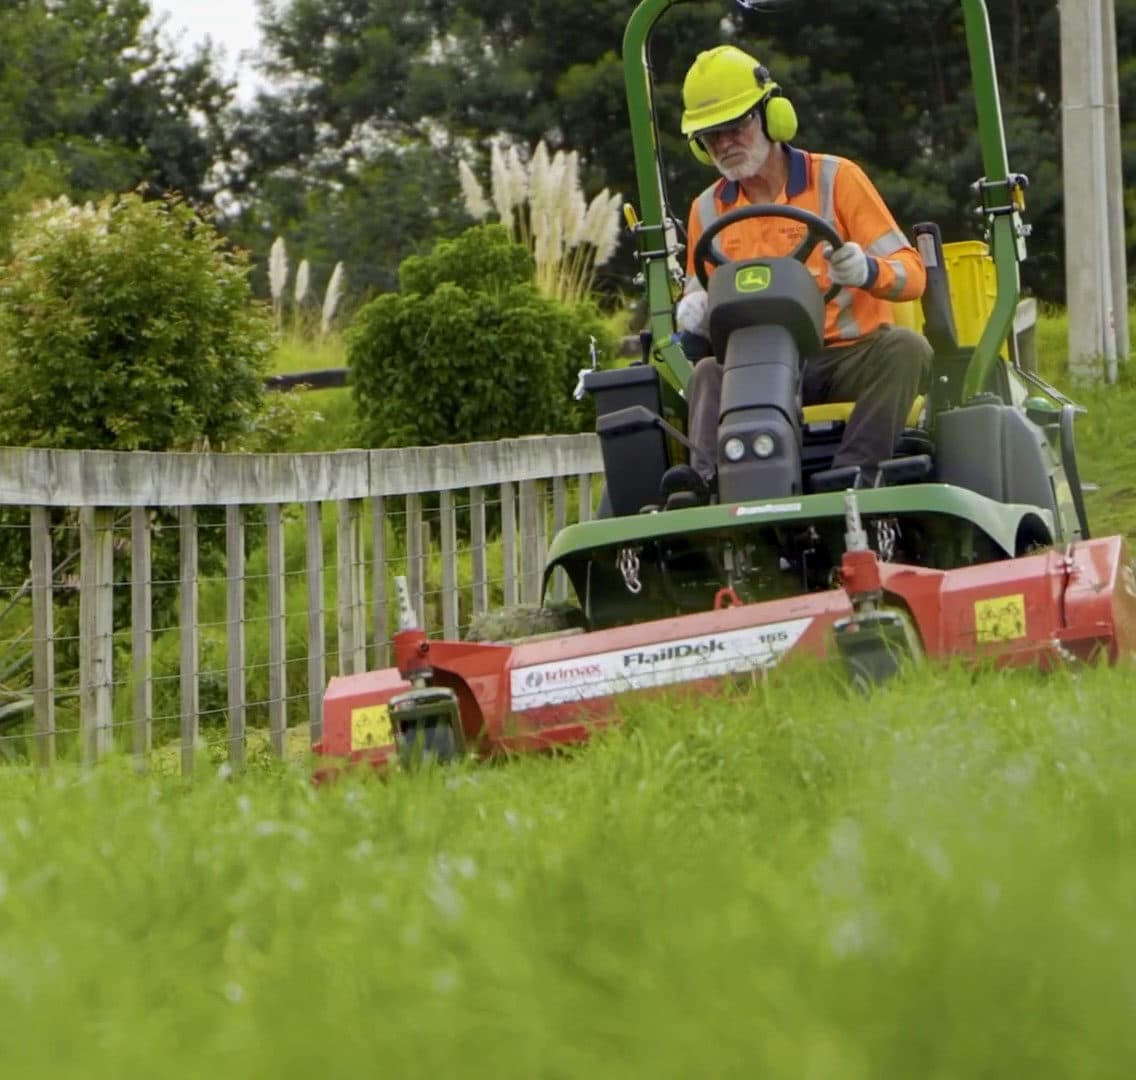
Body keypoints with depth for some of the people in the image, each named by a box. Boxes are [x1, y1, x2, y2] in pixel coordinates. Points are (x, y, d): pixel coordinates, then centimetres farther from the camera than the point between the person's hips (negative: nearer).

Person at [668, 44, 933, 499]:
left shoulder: (836, 179, 1)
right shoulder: (707, 210, 13)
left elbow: (912, 273, -3)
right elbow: (700, 300, 20)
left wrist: (868, 271, -27)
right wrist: (693, 313, -6)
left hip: (850, 355, -2)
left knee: (906, 348, -32)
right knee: (708, 373, -29)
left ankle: (854, 468, -43)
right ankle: (707, 476, -50)